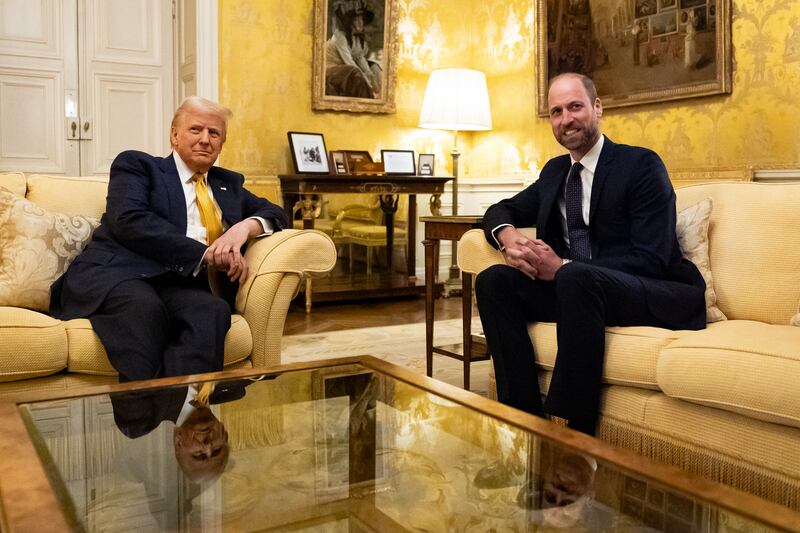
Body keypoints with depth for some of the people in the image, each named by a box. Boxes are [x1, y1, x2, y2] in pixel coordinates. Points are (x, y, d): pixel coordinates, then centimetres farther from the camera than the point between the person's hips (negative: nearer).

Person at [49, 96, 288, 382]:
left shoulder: (228, 184, 30)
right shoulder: (135, 164, 15)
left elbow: (274, 213, 26)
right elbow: (129, 220, -4)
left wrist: (246, 225, 0)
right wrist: (204, 254, -12)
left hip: (180, 284, 3)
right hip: (114, 274, -2)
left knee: (213, 310, -34)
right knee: (144, 306, -39)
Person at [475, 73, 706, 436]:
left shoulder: (641, 165, -5)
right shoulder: (554, 171, 15)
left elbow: (651, 260, -14)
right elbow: (500, 211, 19)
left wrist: (563, 267, -23)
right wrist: (508, 236, -8)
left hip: (658, 296, -6)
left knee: (576, 278, -37)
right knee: (493, 280, -15)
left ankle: (572, 432, -30)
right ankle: (526, 416, -18)